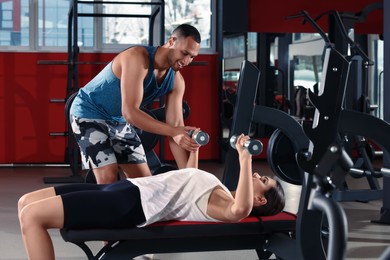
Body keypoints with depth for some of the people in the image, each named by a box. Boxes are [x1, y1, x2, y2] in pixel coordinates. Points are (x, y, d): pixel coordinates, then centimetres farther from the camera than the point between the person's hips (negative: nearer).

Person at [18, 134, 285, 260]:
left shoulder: (227, 203, -7)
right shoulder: (218, 191, 21)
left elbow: (240, 210, -32)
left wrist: (245, 160, -33)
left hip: (132, 204, -10)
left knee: (32, 215, -19)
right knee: (27, 203, 9)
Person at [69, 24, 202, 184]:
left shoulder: (176, 81, -9)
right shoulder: (138, 58, -31)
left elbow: (176, 125, -10)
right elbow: (130, 112, -37)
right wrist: (173, 131, -42)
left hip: (120, 120, 8)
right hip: (89, 112, -7)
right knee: (108, 179, -18)